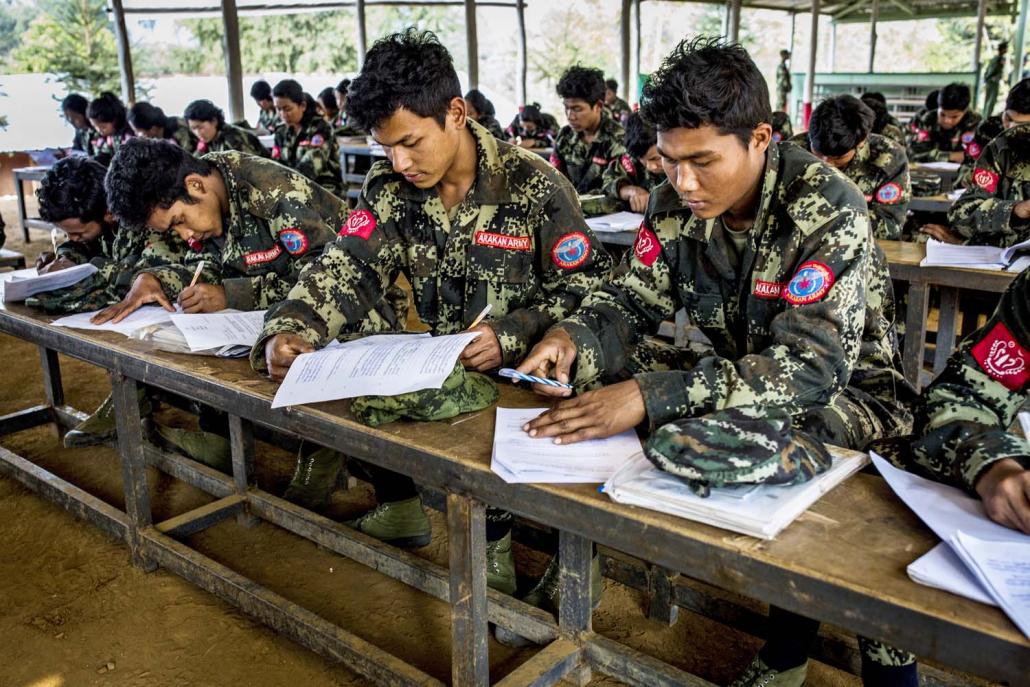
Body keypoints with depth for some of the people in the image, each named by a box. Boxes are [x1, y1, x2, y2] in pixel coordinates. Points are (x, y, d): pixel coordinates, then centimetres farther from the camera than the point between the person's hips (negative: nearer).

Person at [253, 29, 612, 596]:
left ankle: (494, 544, 0)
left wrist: (511, 335, -26)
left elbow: (587, 285, -12)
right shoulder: (388, 188, -1)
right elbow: (349, 267, -9)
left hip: (520, 371, -5)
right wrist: (289, 330, -27)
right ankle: (399, 509, 19)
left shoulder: (534, 186, -14)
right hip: (435, 360, 6)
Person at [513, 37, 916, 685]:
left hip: (851, 389, -5)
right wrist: (572, 338, -24)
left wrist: (651, 396, -43)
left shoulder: (827, 209, -25)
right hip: (738, 373, 6)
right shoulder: (676, 201, -8)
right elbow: (632, 299, 0)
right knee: (602, 369, -12)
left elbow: (812, 367, -33)